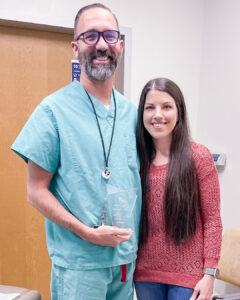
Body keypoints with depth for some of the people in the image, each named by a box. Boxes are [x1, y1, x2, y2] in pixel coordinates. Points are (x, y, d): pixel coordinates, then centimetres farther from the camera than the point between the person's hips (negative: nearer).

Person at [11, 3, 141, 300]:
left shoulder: (130, 111, 5)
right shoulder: (54, 110, -10)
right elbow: (36, 191, -10)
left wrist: (134, 242, 3)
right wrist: (88, 233, -17)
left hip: (127, 257, 5)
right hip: (79, 262, -5)